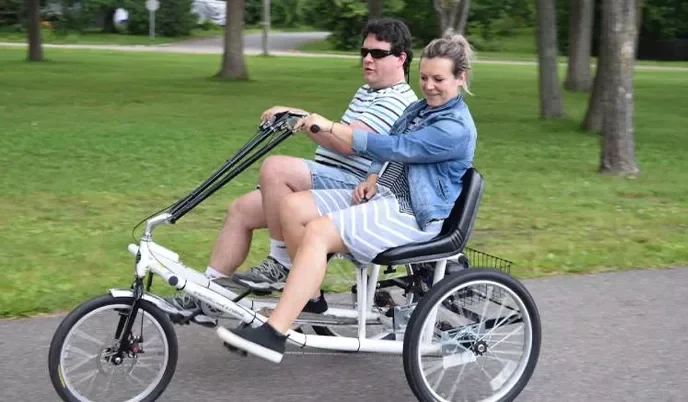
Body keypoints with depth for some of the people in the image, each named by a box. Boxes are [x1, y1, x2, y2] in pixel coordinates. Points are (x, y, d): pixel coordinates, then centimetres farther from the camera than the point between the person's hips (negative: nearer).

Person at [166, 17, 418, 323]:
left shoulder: (398, 102, -12)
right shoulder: (366, 92, 22)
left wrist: (299, 115, -18)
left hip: (352, 187, -10)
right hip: (325, 181, 11)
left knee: (275, 167, -32)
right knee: (241, 209, 3)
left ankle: (282, 265, -18)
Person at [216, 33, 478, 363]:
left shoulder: (456, 129, -14)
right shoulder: (419, 108, 16)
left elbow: (392, 147, -21)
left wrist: (330, 127, -19)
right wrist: (371, 179, 0)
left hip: (412, 216, -9)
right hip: (381, 197, 10)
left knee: (318, 232, -28)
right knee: (294, 206, -10)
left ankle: (273, 335, -32)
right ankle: (308, 299, 2)